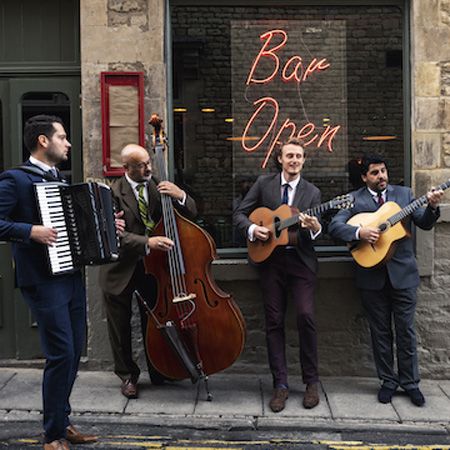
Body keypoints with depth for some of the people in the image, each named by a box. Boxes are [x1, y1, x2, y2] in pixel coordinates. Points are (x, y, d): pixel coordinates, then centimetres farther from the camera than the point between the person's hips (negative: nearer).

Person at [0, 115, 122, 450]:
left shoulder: (60, 180, 17)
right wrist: (32, 231, -25)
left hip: (73, 276, 9)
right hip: (43, 281, -8)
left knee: (75, 351, 14)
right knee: (61, 354, -8)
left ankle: (61, 421, 29)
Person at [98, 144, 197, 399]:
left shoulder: (158, 187, 0)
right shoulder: (114, 194, -13)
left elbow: (192, 214, -1)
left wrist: (180, 196, -21)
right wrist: (147, 242, -37)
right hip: (122, 269, -3)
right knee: (121, 327, 10)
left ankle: (159, 372, 29)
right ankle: (128, 375, 27)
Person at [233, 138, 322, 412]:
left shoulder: (312, 192, 5)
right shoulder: (264, 184, 6)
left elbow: (316, 232, 0)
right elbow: (240, 213, 7)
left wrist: (315, 228, -24)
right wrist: (252, 229, -13)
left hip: (301, 261, -1)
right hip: (270, 260, 1)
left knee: (306, 316, -11)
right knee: (274, 321, 2)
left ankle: (312, 381, 5)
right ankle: (281, 384, 11)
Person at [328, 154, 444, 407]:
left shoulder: (404, 194, 8)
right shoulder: (355, 200, 2)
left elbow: (425, 224, 2)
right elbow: (335, 226, -8)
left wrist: (432, 207, -17)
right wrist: (359, 233, -23)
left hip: (403, 272, 1)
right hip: (372, 276, 0)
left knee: (406, 330, 5)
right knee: (380, 332, 9)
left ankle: (410, 382, 18)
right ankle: (388, 381, 22)